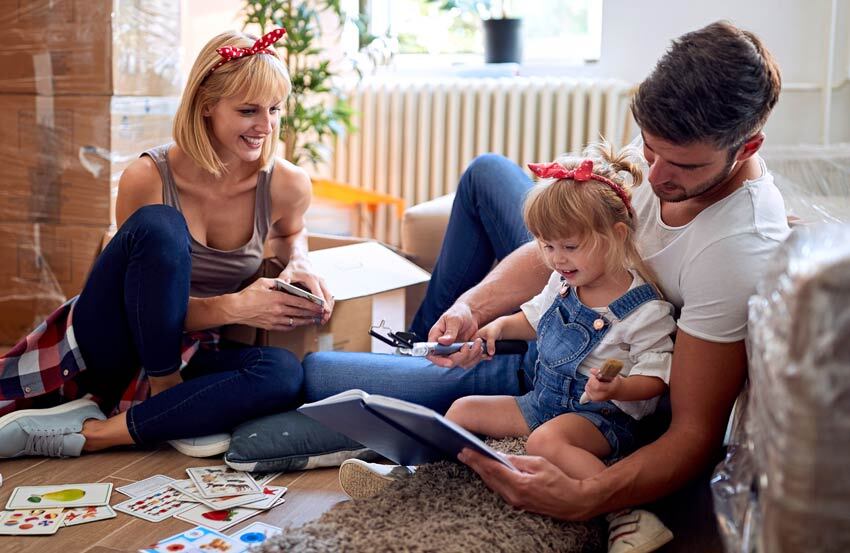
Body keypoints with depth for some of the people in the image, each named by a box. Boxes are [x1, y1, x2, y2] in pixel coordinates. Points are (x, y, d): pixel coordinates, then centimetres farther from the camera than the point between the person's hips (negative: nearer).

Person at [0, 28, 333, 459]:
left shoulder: (287, 186, -8)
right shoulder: (147, 178, -18)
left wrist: (298, 264, -8)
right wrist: (234, 307, -29)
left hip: (181, 351, 4)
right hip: (110, 349, -3)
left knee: (283, 373, -30)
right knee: (159, 225, -31)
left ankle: (87, 434, -25)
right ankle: (168, 399, -18)